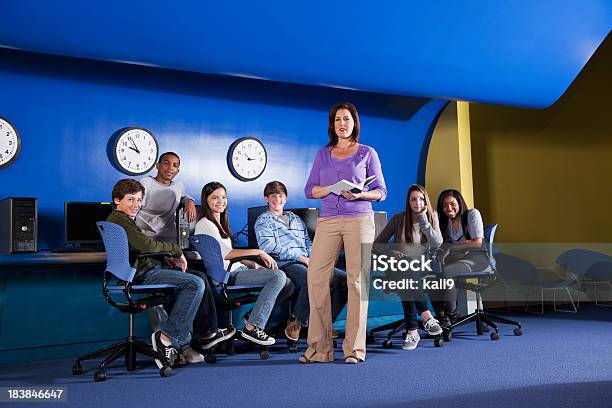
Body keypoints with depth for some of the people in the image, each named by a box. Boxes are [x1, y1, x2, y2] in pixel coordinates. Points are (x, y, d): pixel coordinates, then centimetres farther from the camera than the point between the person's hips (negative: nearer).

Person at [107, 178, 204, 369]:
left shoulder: (115, 219, 23)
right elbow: (146, 244, -25)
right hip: (143, 274, -11)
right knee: (196, 284, -22)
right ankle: (167, 337, -15)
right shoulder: (120, 219, -12)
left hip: (143, 271, 11)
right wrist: (176, 250, -12)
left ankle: (181, 343, 16)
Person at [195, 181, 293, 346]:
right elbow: (226, 253, -18)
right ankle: (252, 328, -21)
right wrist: (258, 252, -16)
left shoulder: (220, 222, 23)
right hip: (225, 275, -9)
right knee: (278, 276, -24)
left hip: (235, 270, 9)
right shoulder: (205, 224, -7)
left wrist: (252, 263, 5)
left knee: (287, 286, -2)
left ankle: (251, 315, 8)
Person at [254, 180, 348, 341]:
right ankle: (297, 322, -17)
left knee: (343, 278, -16)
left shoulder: (296, 219, 32)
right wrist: (300, 257, -13)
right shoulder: (263, 221, 11)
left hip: (307, 263, 6)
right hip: (284, 264, -6)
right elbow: (268, 246, -6)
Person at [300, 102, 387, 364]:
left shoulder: (367, 153, 10)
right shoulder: (322, 155, 17)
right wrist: (332, 188, -8)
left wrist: (360, 194, -13)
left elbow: (381, 191, 7)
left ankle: (354, 348, 1)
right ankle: (319, 347, 0)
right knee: (316, 277, -8)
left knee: (357, 280, -5)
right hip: (328, 221, 2)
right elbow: (309, 190, 11)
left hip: (359, 220, -2)